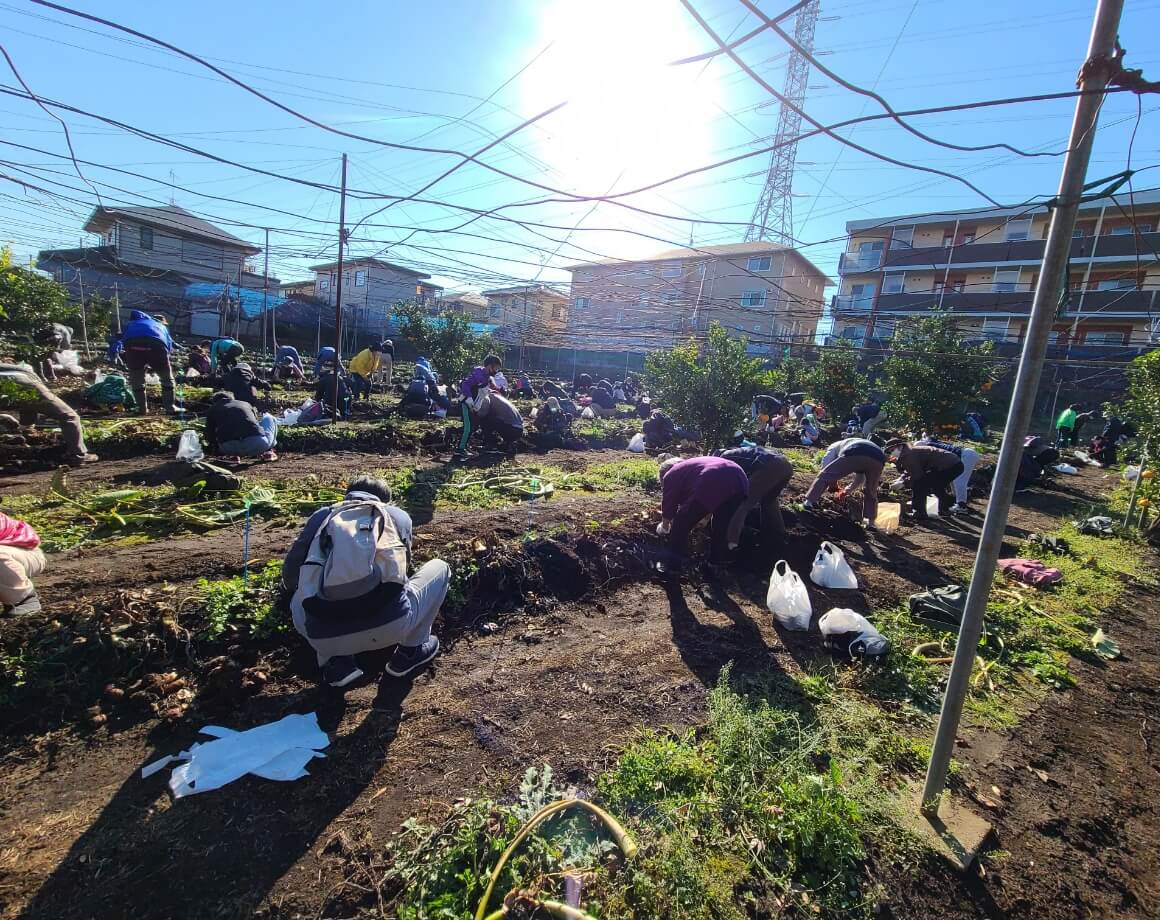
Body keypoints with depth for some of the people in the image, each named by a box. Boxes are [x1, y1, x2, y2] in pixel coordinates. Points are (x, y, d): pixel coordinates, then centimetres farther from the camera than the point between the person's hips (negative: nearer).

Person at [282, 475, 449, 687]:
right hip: (390, 625, -2)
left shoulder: (322, 516, 20)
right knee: (440, 567, 24)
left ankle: (336, 662, 18)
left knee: (298, 600, 38)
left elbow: (290, 576, 24)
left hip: (324, 638, 3)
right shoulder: (398, 514, 19)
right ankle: (410, 652, 25)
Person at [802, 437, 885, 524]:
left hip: (854, 455, -5)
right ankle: (870, 522, 24)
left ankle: (809, 503, 2)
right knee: (870, 492, 27)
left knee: (824, 476, 9)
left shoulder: (835, 446, 37)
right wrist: (848, 491, 58)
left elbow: (825, 468, 25)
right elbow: (860, 479, 48)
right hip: (878, 459, 5)